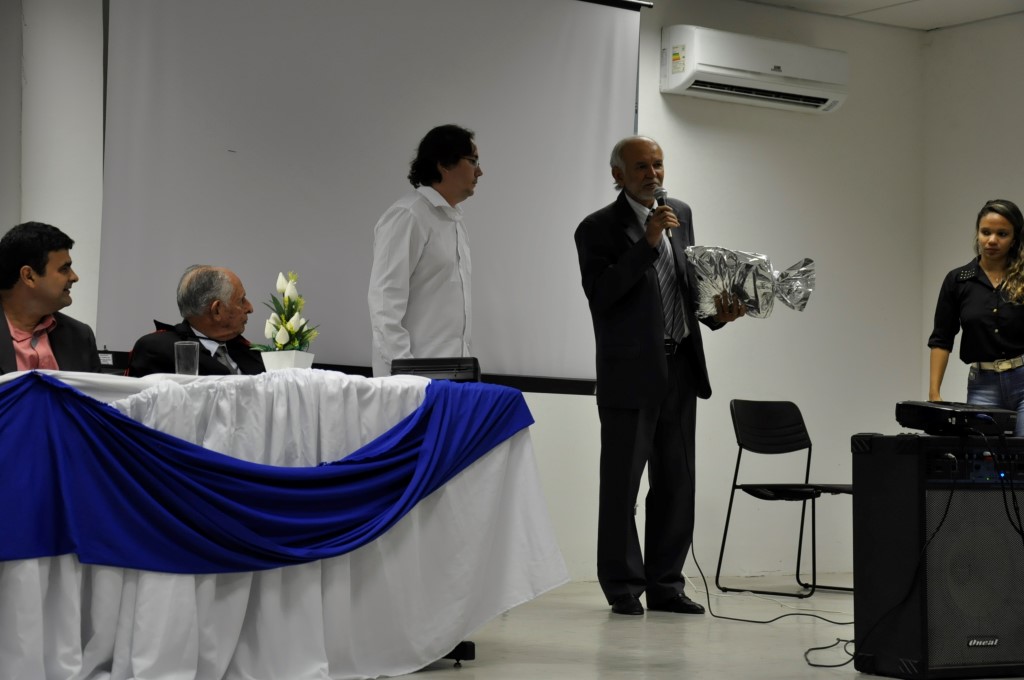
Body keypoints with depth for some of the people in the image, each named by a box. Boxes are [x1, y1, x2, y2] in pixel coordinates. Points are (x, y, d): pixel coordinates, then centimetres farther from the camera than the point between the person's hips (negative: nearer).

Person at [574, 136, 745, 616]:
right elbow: (600, 294, -19)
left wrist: (716, 311, 2)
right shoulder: (598, 229, -7)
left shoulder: (680, 214, 12)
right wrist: (646, 244, -23)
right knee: (621, 485, 0)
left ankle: (665, 585, 15)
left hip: (680, 369, 6)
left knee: (675, 483, 8)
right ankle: (624, 589, 7)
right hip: (631, 373, -6)